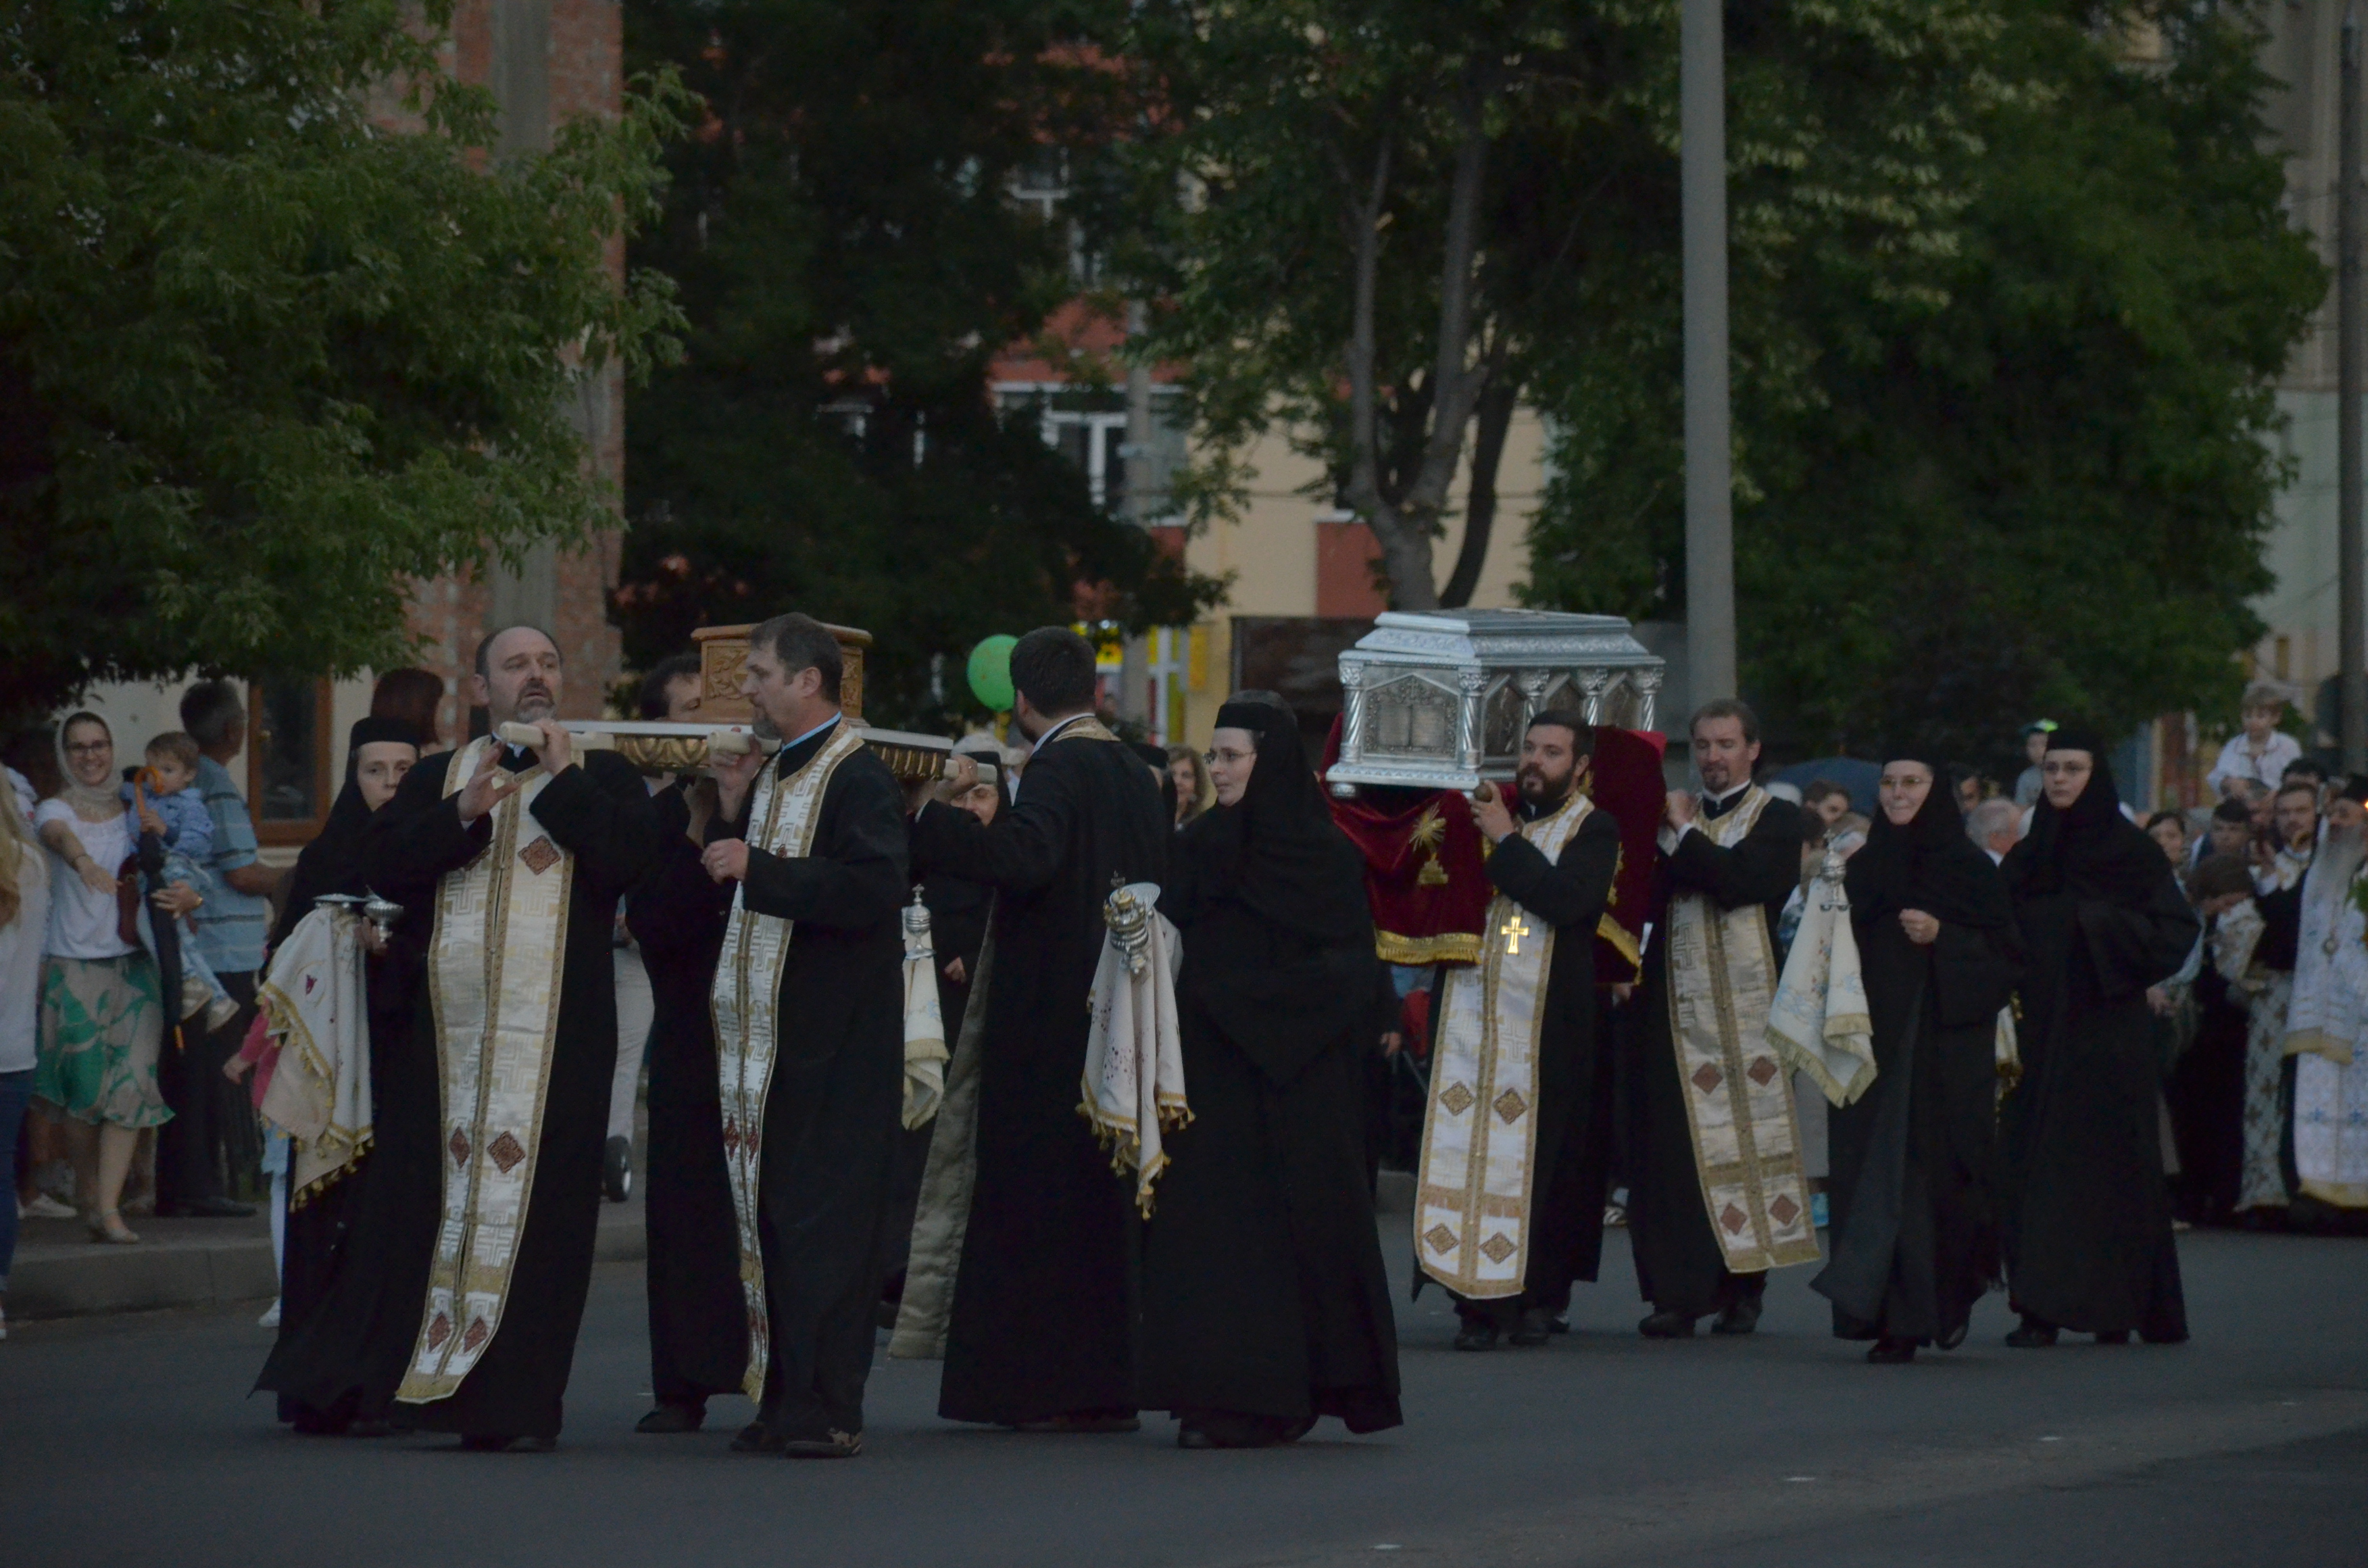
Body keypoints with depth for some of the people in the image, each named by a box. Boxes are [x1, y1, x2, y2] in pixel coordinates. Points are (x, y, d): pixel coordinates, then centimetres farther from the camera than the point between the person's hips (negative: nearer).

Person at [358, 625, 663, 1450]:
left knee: (541, 1209, -5)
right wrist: (463, 814, -9)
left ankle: (519, 1403, -3)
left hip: (558, 1032, -2)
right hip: (454, 1024, 2)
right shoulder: (436, 779, 16)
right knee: (448, 1197, -2)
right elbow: (383, 866, 2)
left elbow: (630, 855, -8)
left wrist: (562, 780, -7)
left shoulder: (601, 776, 11)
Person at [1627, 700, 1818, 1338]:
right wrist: (1667, 838, -6)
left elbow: (1737, 880, -15)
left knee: (1743, 1142, -1)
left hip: (1743, 1006, -4)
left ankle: (1742, 1289, 5)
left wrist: (1683, 833, -6)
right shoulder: (1675, 816, 17)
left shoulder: (1778, 820, 2)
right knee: (1672, 1149, -1)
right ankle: (1679, 1292, -1)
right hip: (1676, 1005, 4)